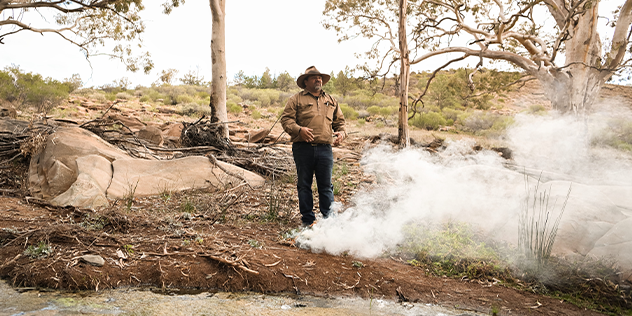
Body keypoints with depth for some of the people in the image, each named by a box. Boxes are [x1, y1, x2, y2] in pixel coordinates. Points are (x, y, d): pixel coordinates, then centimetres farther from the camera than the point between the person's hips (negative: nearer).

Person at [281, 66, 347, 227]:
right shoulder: (296, 99, 8)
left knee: (326, 185, 5)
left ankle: (328, 219, 14)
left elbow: (339, 120, 24)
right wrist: (299, 130, -18)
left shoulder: (331, 100, 20)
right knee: (304, 185, 5)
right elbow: (286, 120, 0)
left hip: (325, 149, 2)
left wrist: (341, 132, 2)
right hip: (303, 148, -2)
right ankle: (308, 220, 16)